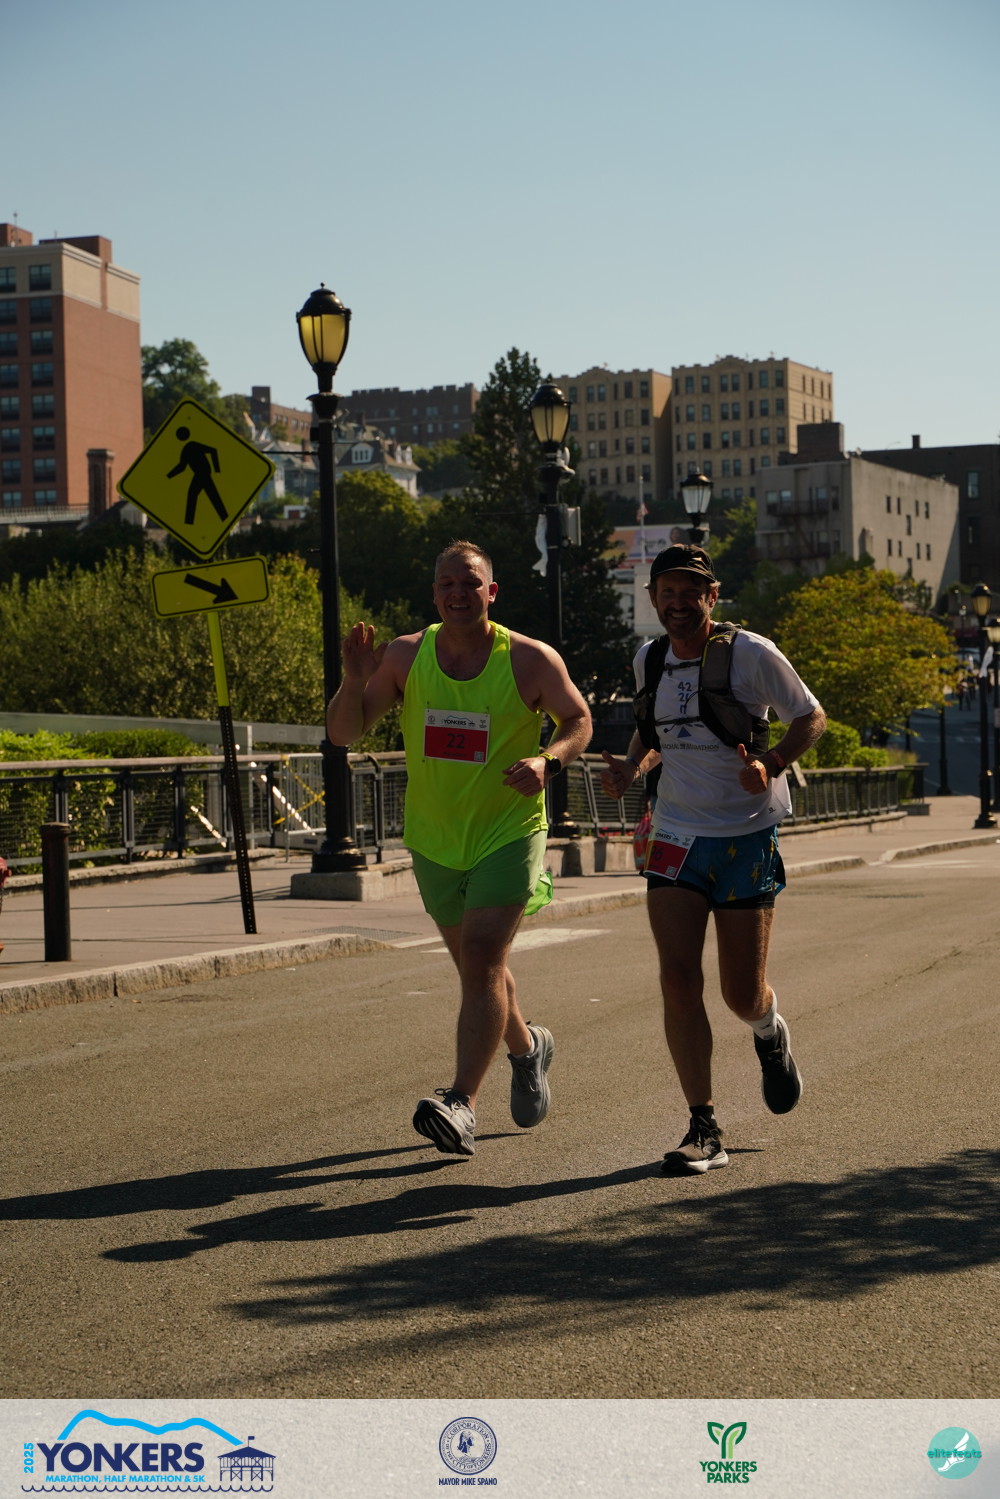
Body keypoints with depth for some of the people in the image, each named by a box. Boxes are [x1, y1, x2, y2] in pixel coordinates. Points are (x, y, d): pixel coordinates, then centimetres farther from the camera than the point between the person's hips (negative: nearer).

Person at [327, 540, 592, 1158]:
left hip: (509, 834, -4)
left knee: (482, 961, -18)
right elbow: (343, 733, -5)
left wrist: (548, 760, -19)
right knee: (477, 967, 18)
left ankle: (462, 1103, -20)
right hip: (434, 840, 4)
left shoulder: (531, 661, -11)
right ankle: (527, 1046, 46)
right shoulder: (405, 655, -5)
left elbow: (579, 720, 3)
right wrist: (355, 683, -25)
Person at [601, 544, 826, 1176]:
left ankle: (771, 1032, 41)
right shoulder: (650, 661, 6)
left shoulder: (751, 653, -8)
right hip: (676, 834, 3)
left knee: (743, 996, 2)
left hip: (748, 836, -3)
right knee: (679, 981, -11)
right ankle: (704, 1129, -3)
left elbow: (811, 717, 0)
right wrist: (632, 766, 2)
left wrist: (768, 765, -18)